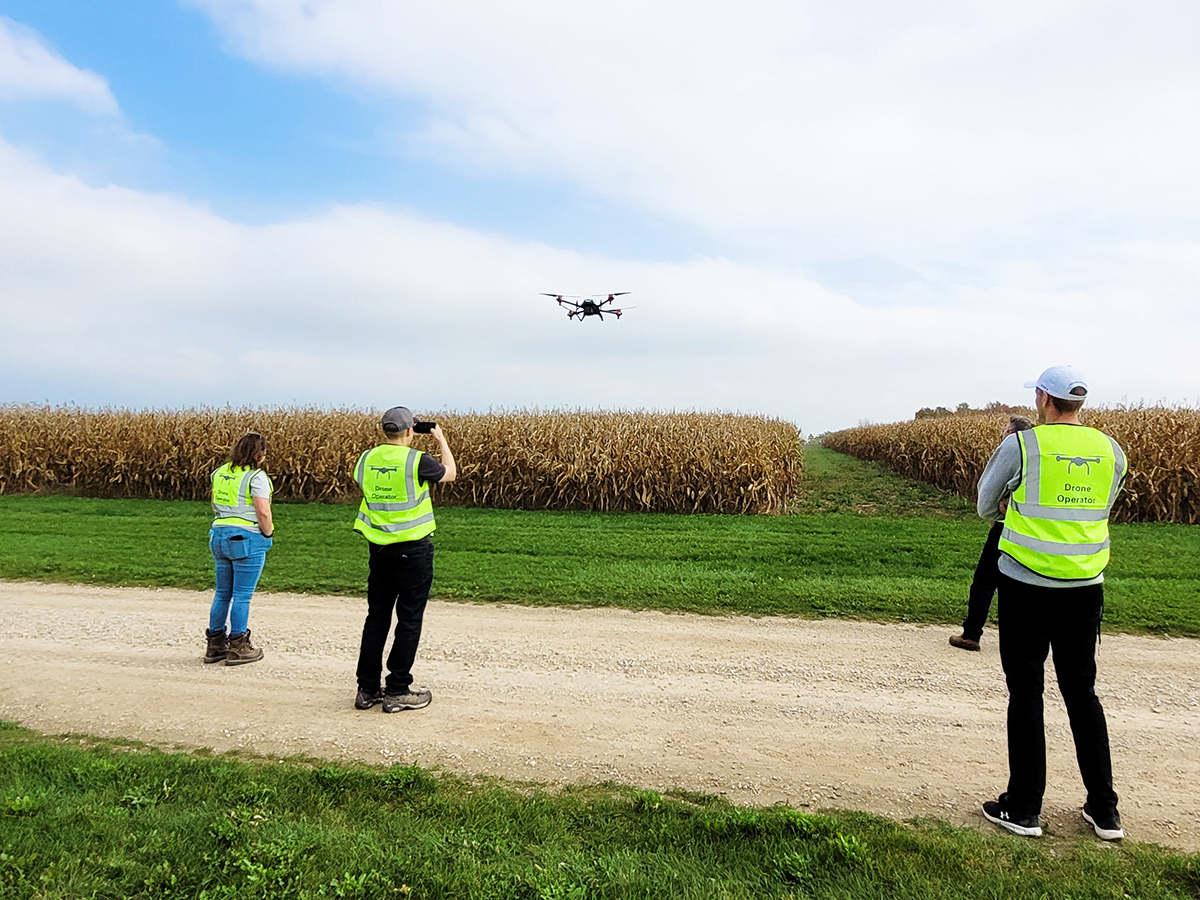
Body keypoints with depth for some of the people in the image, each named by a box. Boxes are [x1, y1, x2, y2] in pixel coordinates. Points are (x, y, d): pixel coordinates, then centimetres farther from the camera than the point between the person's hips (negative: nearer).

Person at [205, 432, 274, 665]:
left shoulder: (220, 473, 11)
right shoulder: (256, 477, -13)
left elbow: (215, 505, 20)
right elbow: (263, 512, -18)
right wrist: (269, 534, -3)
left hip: (219, 535, 8)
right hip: (247, 540, -8)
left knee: (222, 592, 15)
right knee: (242, 595, 0)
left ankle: (215, 645, 23)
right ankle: (238, 648, 7)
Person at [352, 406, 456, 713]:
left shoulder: (366, 459, 1)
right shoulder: (417, 461, -14)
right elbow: (450, 473, 5)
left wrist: (386, 443, 26)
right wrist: (442, 440, 20)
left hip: (378, 548, 6)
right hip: (413, 549, -5)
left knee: (377, 616, 14)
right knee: (409, 619, 4)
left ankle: (367, 689, 20)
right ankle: (397, 692, 9)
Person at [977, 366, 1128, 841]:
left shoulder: (1020, 446, -11)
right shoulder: (1111, 451, 3)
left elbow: (986, 507, 2)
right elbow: (1101, 511, 17)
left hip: (1026, 587, -4)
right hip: (1085, 589, 4)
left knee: (1026, 692, 6)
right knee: (1082, 692, 16)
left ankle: (1023, 808, 15)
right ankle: (1104, 811, 24)